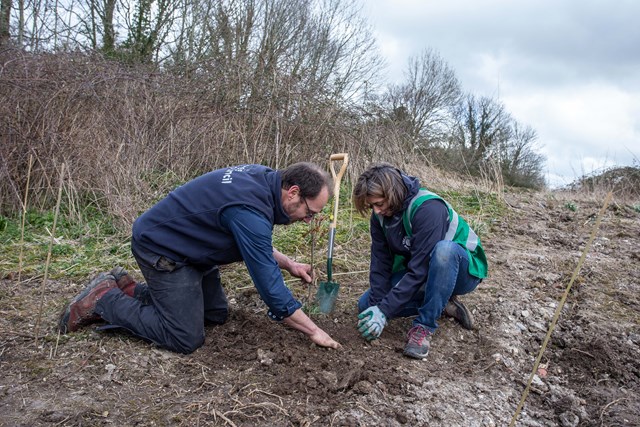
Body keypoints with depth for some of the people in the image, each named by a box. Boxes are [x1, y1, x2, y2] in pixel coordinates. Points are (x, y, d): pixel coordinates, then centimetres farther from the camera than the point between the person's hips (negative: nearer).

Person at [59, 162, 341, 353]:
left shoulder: (263, 179, -5)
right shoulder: (250, 211, -33)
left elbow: (253, 245, 13)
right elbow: (269, 285, -28)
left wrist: (288, 264, 2)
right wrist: (314, 331, -18)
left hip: (186, 246, 10)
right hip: (161, 248, -10)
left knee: (217, 315, 13)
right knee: (186, 339, -10)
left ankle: (128, 289, 21)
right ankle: (103, 300, 4)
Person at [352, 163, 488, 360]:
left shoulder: (428, 208, -32)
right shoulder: (380, 216, -10)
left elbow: (420, 270, -33)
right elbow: (380, 264, -10)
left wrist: (384, 310, -33)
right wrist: (376, 305, -22)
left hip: (461, 270, -6)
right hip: (418, 275, 7)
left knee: (444, 249, -41)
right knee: (366, 305, -6)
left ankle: (425, 325, -24)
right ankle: (441, 303, 2)